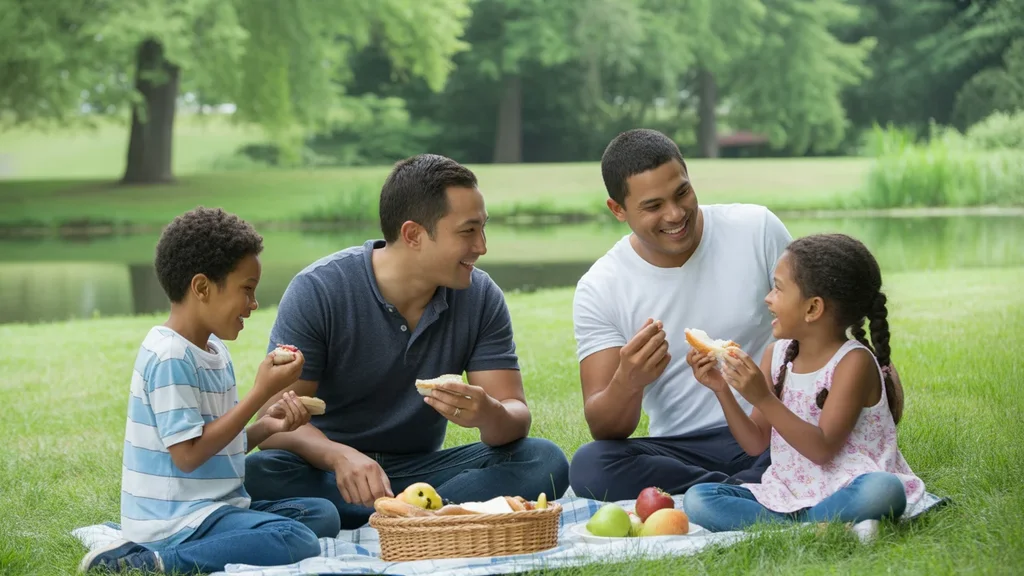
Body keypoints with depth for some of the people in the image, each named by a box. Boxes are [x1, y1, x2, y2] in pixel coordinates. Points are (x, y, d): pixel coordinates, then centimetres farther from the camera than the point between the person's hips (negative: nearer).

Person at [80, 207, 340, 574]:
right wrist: (261, 393, -17)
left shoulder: (215, 350, 14)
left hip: (217, 504, 10)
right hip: (174, 518, -10)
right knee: (298, 543, -24)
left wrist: (266, 426, 0)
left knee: (323, 514, 6)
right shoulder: (170, 357, -16)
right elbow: (187, 454, -20)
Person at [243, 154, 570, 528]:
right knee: (257, 472, -36)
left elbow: (516, 416, -5)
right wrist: (339, 456, -40)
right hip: (327, 471, -3)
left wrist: (489, 415, -32)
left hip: (420, 472, 3)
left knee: (543, 461, -21)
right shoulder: (317, 291, -13)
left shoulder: (481, 297, -3)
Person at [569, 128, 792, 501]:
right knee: (588, 467, -29)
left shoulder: (757, 230, 0)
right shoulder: (599, 289, -2)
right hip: (682, 450, 2)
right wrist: (627, 383, -30)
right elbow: (603, 430, -6)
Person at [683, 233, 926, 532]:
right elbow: (755, 444, 9)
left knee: (884, 490, -39)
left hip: (845, 492, -6)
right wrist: (722, 390, -5)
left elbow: (822, 449, -19)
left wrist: (763, 398, -26)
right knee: (697, 499, -15)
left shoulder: (853, 362, -11)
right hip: (788, 493, 6)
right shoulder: (776, 355, 7)